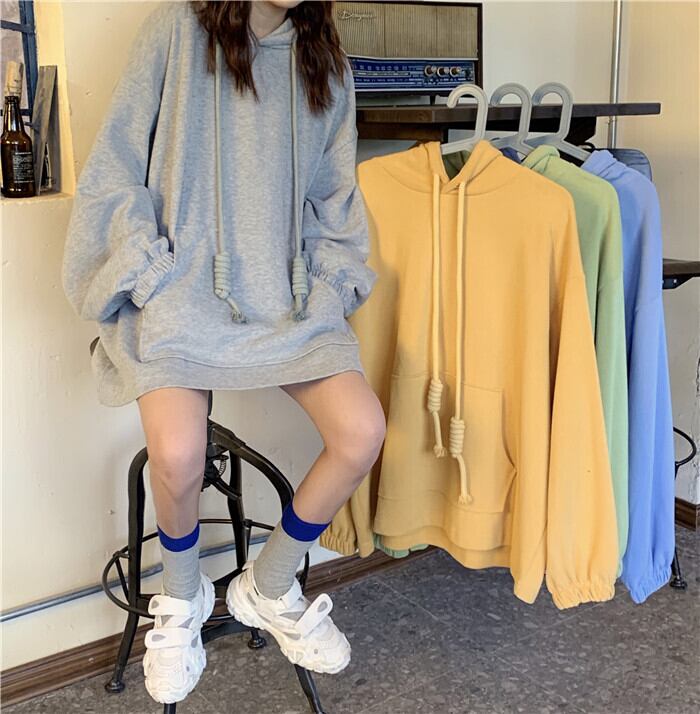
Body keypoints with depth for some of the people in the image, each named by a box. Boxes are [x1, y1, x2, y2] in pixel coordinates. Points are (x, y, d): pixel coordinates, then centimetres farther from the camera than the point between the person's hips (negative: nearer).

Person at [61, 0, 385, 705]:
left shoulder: (323, 59, 12)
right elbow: (116, 172, -2)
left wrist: (331, 280, 4)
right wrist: (149, 274, -10)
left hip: (288, 295, 4)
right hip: (183, 287, -3)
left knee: (361, 430, -17)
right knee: (176, 456, -27)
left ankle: (267, 588, 10)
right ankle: (181, 596, 10)